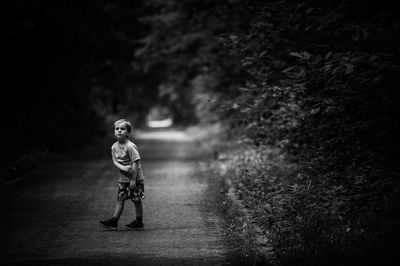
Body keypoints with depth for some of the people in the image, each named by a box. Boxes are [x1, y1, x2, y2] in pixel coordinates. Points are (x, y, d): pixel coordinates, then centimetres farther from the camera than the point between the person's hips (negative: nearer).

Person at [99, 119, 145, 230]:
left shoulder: (130, 147, -19)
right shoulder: (114, 147, 2)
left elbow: (135, 163, -20)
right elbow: (114, 161, 2)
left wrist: (133, 180, -20)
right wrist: (121, 167, -21)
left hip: (135, 178, -6)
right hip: (122, 178, 6)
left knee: (137, 200, 4)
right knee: (120, 199, 7)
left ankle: (139, 222, 16)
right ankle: (114, 222, 8)